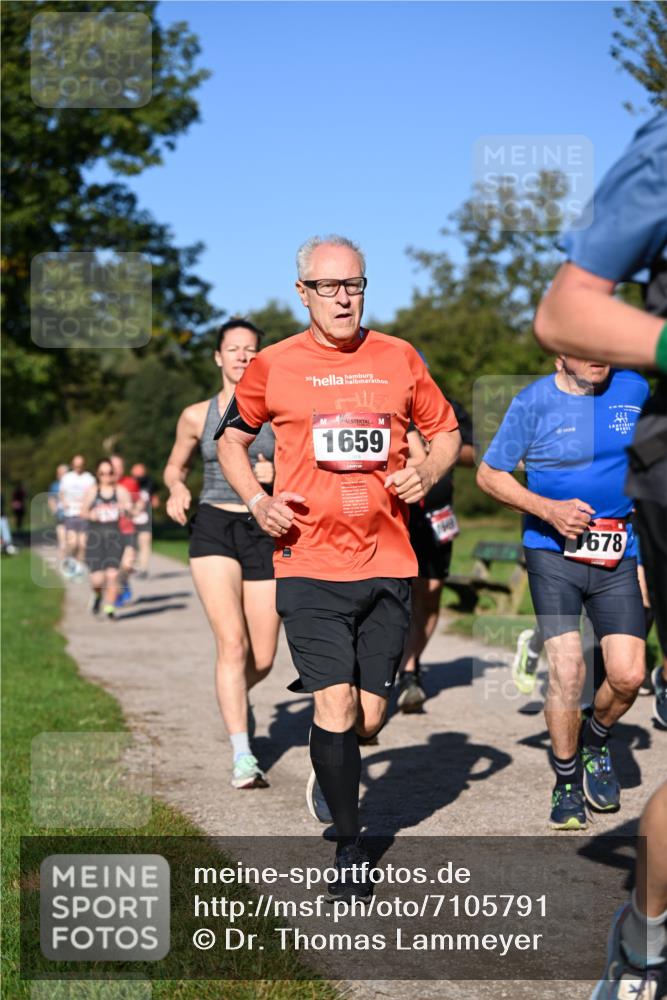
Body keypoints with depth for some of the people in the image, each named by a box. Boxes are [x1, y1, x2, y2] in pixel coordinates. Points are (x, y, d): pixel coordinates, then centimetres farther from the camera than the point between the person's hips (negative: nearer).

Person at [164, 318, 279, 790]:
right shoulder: (197, 416, 6)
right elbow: (175, 467, 20)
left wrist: (276, 477, -16)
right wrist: (177, 491, -2)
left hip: (265, 533, 1)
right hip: (214, 530, -1)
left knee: (262, 660, 3)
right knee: (232, 642, -19)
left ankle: (235, 698, 40)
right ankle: (242, 757, -19)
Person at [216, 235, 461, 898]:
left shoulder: (399, 359, 8)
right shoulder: (273, 366, 2)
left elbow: (446, 431, 19)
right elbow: (231, 437, 16)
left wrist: (425, 474, -2)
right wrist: (257, 500, -1)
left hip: (388, 565, 2)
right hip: (310, 563, -2)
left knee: (369, 718, 5)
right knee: (336, 707, -10)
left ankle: (330, 770, 40)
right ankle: (349, 846, 8)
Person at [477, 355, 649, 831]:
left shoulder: (635, 389, 4)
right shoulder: (534, 402, -6)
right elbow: (489, 474, -1)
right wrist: (548, 509, -13)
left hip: (617, 556, 3)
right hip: (553, 552, -3)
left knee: (628, 675, -6)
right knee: (567, 670, -10)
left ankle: (596, 743, 28)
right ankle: (567, 784, 11)